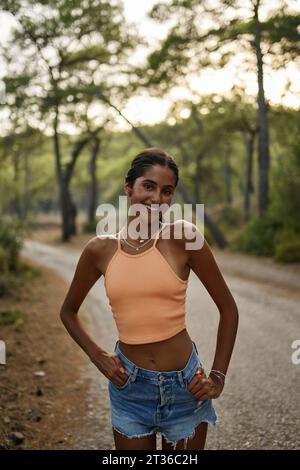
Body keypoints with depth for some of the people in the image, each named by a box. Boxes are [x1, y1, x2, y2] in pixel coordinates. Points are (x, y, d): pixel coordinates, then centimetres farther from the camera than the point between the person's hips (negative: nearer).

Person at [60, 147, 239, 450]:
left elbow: (228, 308, -4)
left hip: (185, 386, -1)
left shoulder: (183, 236, -11)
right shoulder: (100, 249, -4)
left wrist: (218, 377, -5)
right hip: (129, 386, 1)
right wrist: (97, 356, 0)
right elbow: (68, 311, 12)